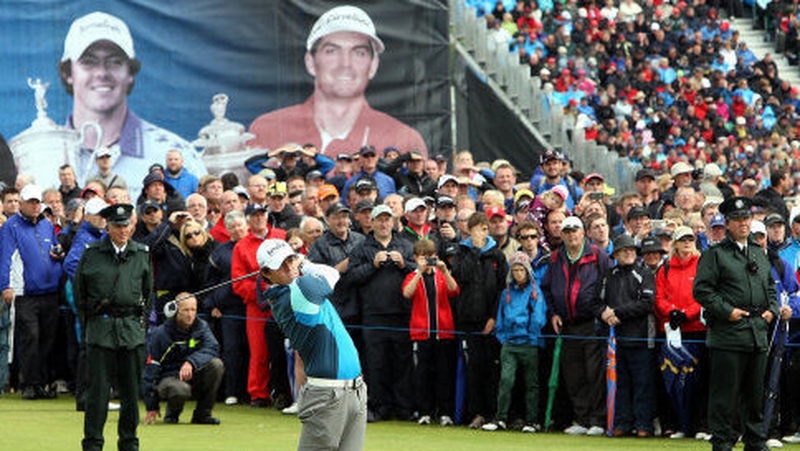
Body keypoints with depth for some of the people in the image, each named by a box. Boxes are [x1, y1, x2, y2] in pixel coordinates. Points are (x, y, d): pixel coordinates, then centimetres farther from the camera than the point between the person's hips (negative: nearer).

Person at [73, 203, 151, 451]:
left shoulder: (142, 254, 7)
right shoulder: (92, 253, 1)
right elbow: (79, 291, 10)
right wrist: (90, 318, 11)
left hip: (132, 328, 2)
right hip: (101, 328, -2)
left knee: (131, 389, 4)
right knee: (98, 388, -4)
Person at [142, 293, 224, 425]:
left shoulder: (201, 327, 1)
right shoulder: (161, 334, -9)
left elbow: (212, 348, -16)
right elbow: (151, 369, -8)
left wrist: (191, 362, -36)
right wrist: (152, 407, -11)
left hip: (193, 377, 4)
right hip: (169, 378, -4)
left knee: (216, 364, -25)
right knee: (181, 389, -40)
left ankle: (202, 413, -11)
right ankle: (172, 412, -2)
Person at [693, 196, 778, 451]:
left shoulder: (759, 254, 18)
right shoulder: (715, 255, -3)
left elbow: (770, 286, 27)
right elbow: (701, 289, -8)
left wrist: (772, 309, 9)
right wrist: (727, 311, -14)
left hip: (758, 332, 6)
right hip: (728, 336, -6)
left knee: (755, 392, 11)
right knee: (725, 393, -5)